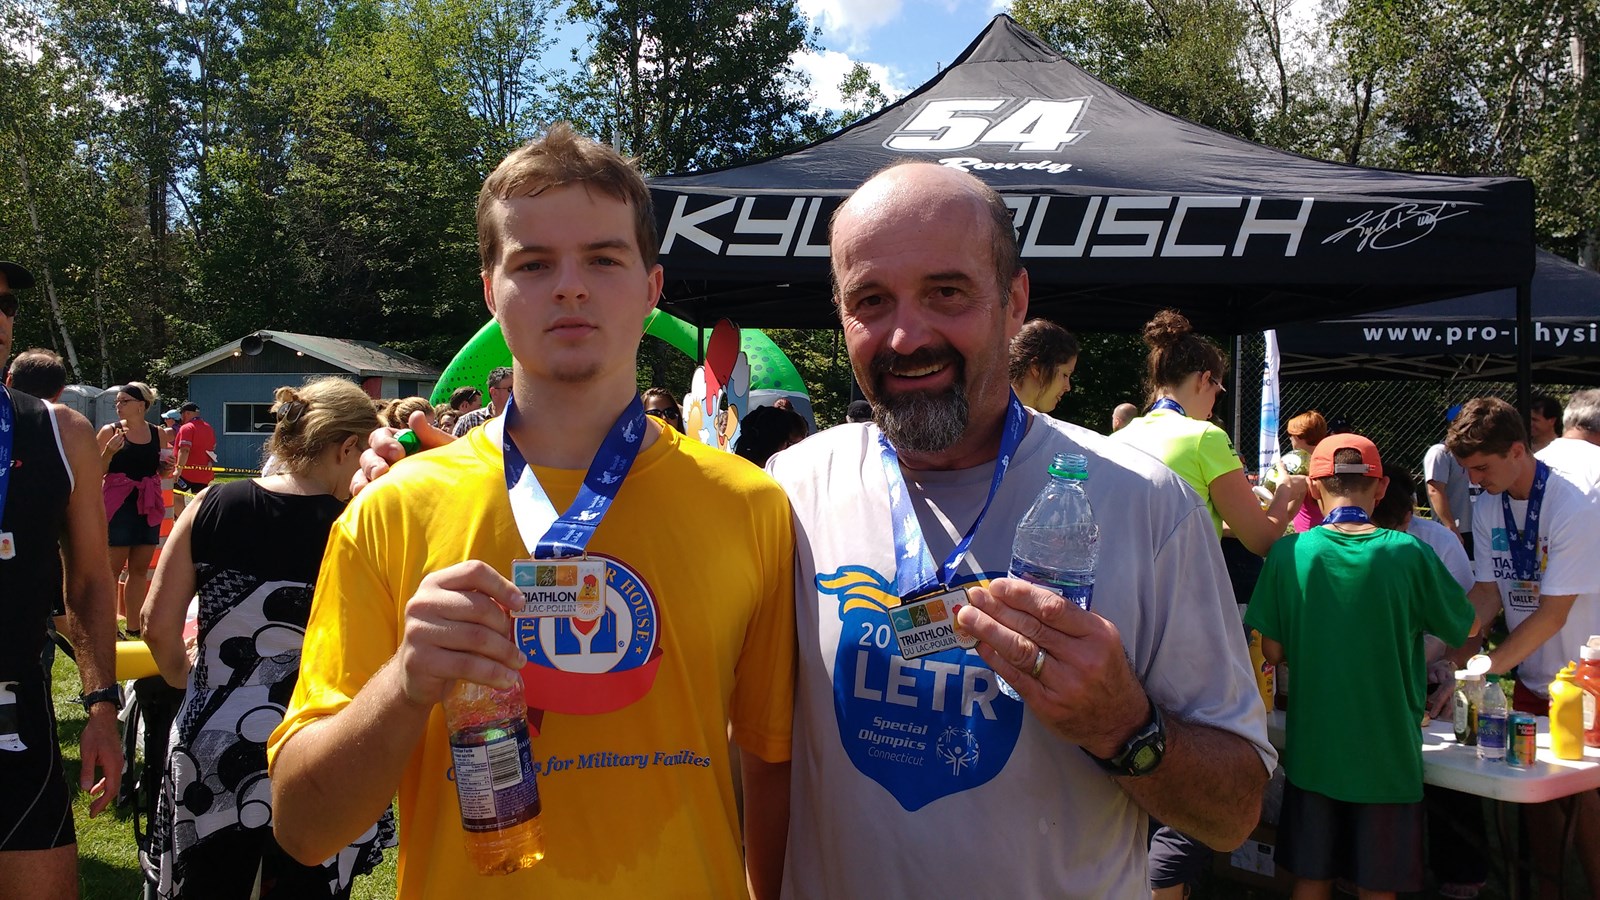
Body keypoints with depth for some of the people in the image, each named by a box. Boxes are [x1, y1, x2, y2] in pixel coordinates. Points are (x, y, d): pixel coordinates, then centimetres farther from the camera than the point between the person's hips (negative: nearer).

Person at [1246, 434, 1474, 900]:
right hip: (1388, 754, -1)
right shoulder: (1409, 553, -11)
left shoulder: (1289, 553, -9)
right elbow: (1468, 627, 5)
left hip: (1313, 752, 1)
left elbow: (1273, 652, -2)